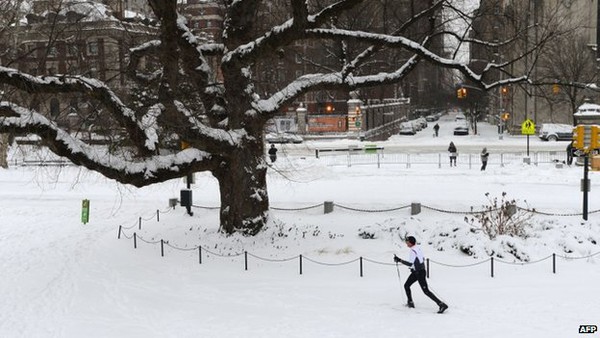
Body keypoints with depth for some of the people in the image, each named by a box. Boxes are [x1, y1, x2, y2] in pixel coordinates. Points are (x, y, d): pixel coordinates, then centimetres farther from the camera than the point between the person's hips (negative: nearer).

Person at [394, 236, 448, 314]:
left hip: (419, 273, -10)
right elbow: (423, 259, 18)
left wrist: (399, 260, -26)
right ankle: (410, 302, 26)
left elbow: (410, 263, -28)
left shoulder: (413, 251, -22)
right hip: (416, 272, 10)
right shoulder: (418, 248, 7)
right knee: (406, 285, 17)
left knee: (426, 291, -7)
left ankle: (442, 305, -8)